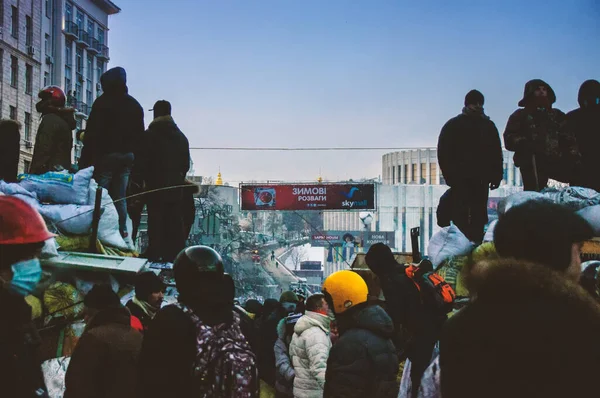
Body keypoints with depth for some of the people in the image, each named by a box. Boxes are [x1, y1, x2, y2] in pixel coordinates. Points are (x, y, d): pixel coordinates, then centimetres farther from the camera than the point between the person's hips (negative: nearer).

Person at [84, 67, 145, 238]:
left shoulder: (102, 102, -4)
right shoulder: (135, 105, 15)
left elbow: (92, 131, -8)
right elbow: (140, 134, 16)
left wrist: (89, 156, -6)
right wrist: (134, 155, 15)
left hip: (106, 154, -6)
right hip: (128, 156, 6)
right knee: (120, 197, 8)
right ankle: (122, 231, 5)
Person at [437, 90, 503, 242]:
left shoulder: (488, 125, 14)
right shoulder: (453, 125, 4)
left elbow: (496, 153, 12)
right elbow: (443, 153, -1)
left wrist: (496, 176, 3)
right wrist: (450, 175, -9)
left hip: (481, 180, 3)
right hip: (460, 180, -3)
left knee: (479, 217, 5)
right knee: (460, 217, -5)